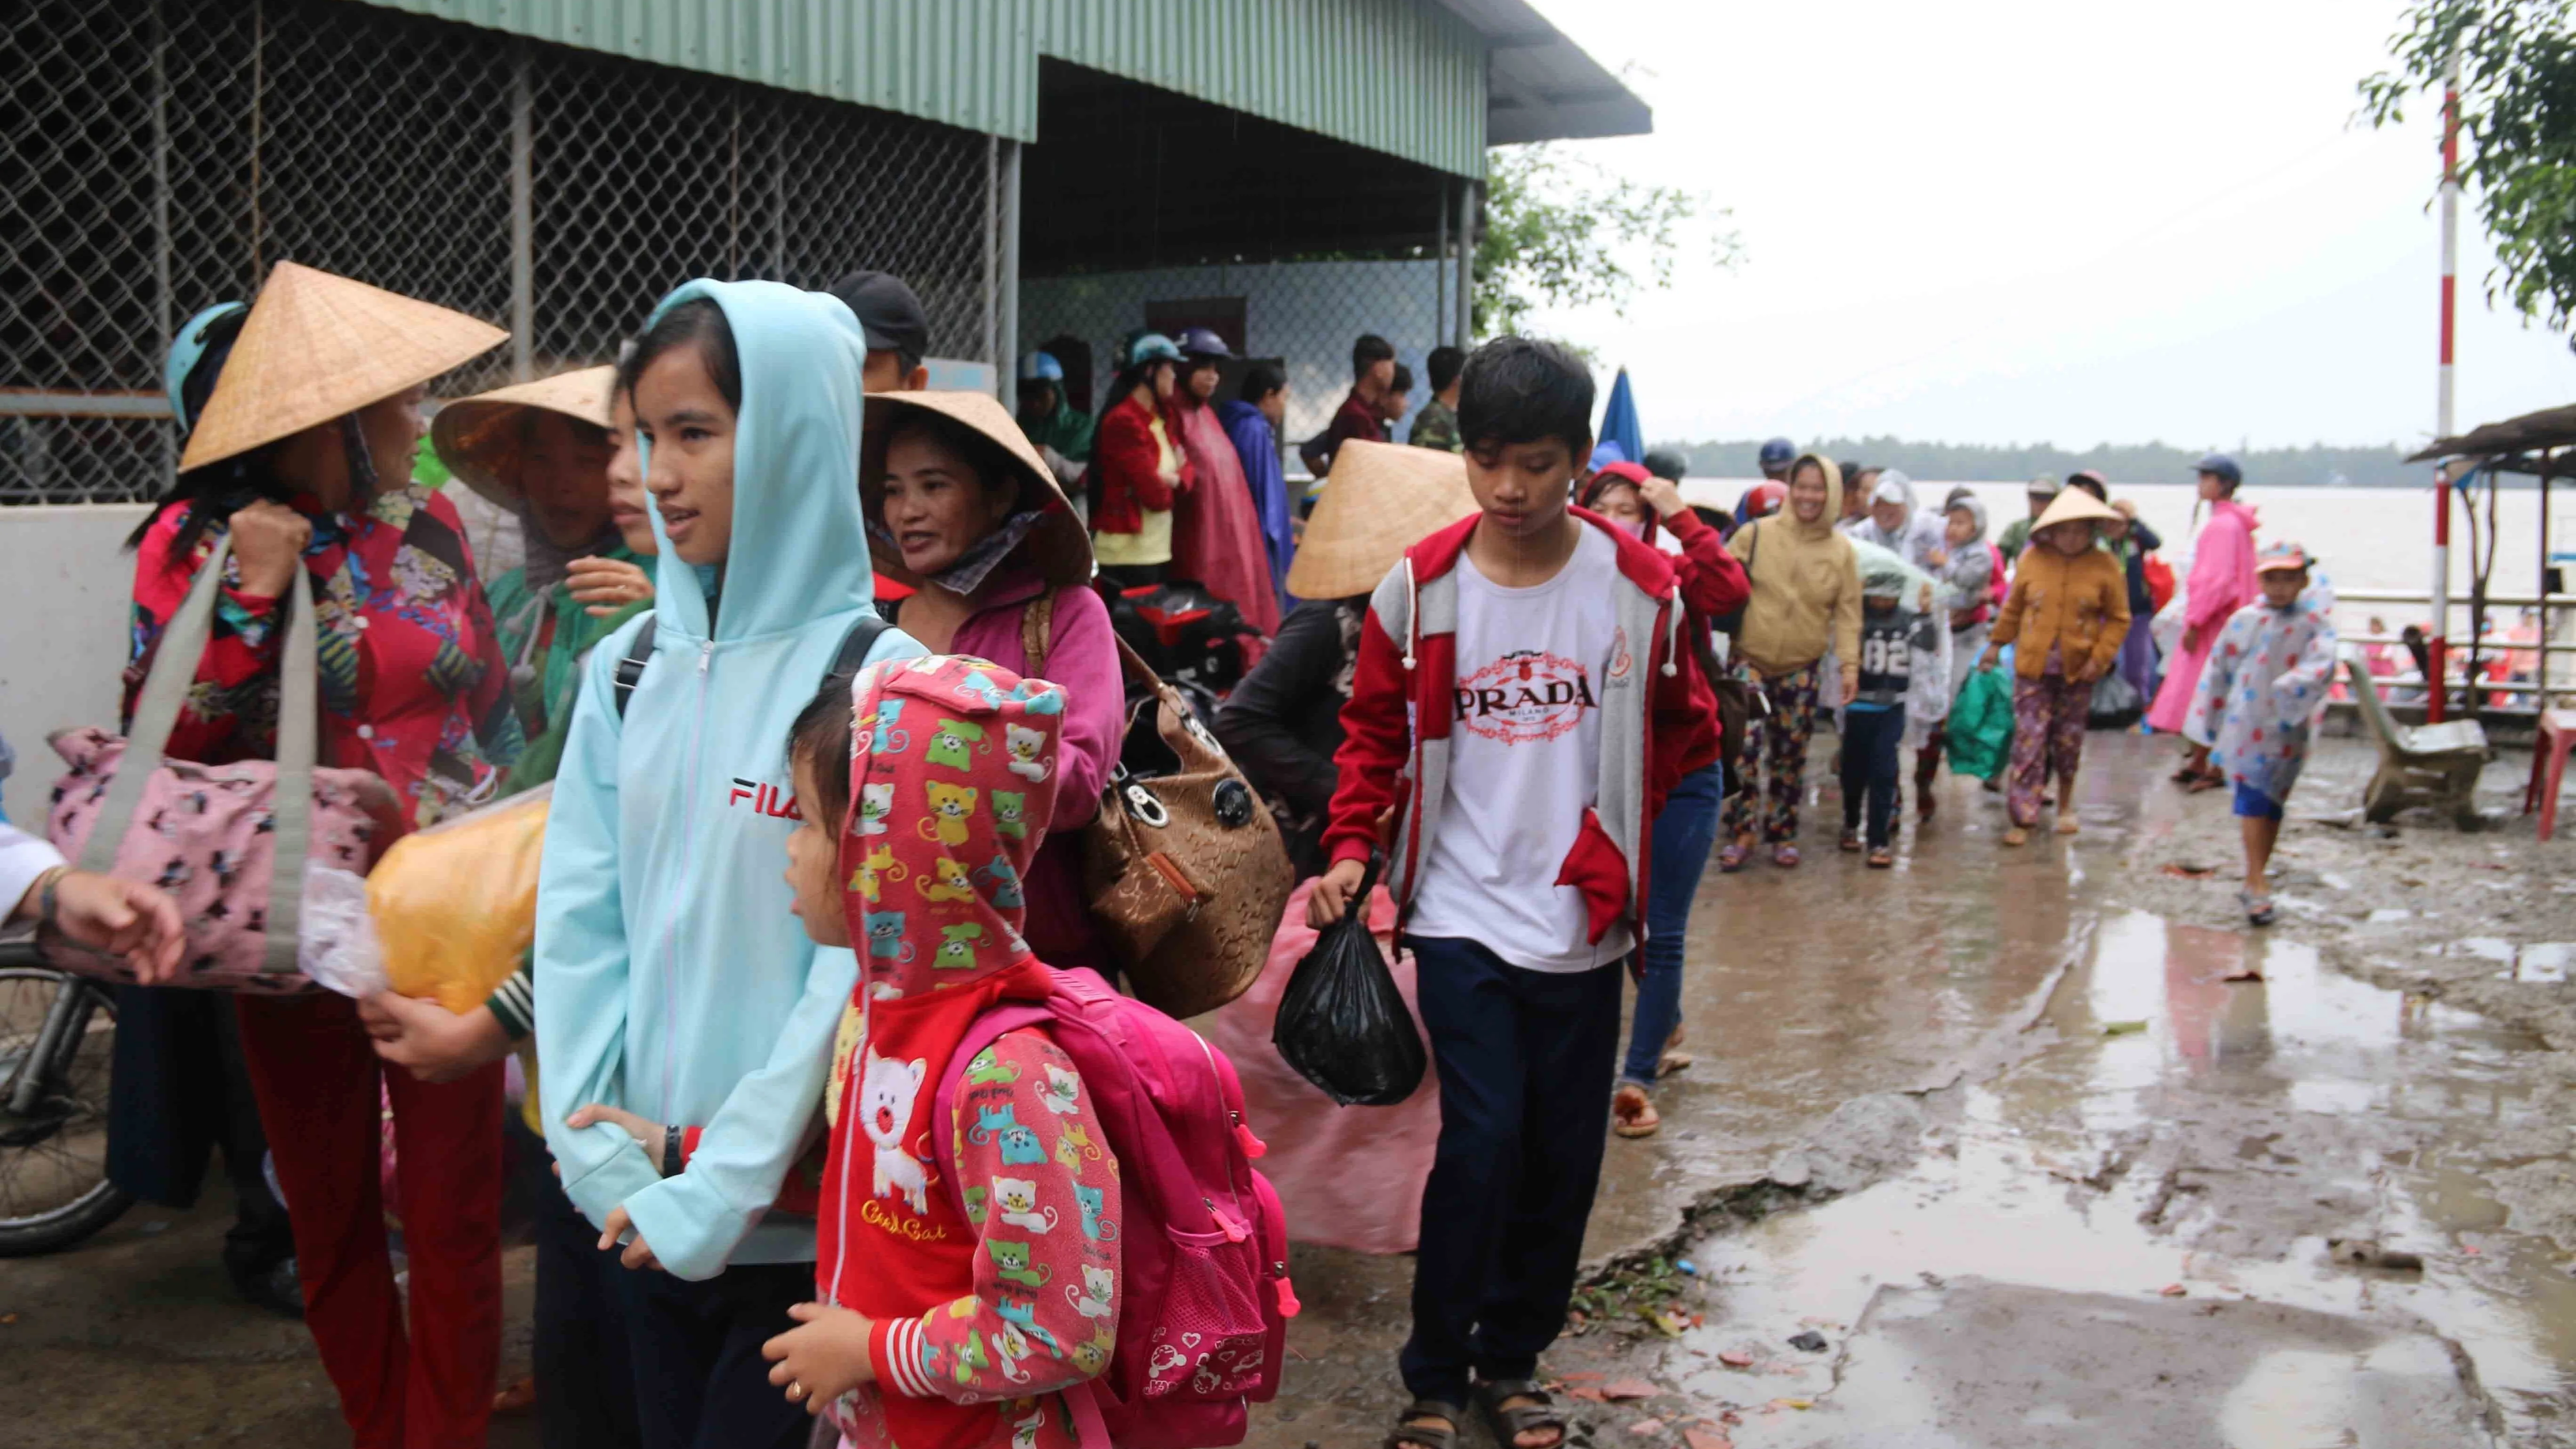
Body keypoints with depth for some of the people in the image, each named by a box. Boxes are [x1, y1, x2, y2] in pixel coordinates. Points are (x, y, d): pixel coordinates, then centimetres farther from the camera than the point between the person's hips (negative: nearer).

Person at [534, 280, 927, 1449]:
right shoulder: (629, 669, 4)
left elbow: (858, 971, -16)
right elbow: (577, 922, 3)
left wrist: (721, 1195, -15)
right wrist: (601, 1159, -5)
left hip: (801, 1219, -5)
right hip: (648, 1219, 5)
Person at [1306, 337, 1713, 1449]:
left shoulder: (1640, 588, -4)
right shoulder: (1420, 586, -4)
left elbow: (1678, 729, 10)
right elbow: (1375, 728, 5)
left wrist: (1615, 820, -3)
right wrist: (1350, 850, -6)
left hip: (1582, 919, 2)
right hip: (1463, 909, -2)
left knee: (1564, 1156, 9)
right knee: (1483, 1141, -9)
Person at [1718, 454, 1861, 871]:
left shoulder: (1841, 550, 0)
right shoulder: (1757, 534, -7)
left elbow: (1847, 612, 2)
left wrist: (1850, 664, -5)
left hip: (1802, 670, 2)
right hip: (1749, 662, -2)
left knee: (1791, 756, 9)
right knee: (1745, 745, -12)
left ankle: (1783, 835, 25)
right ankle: (1740, 833, 2)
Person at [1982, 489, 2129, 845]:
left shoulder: (2105, 567, -5)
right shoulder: (2033, 559, -3)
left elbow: (2118, 619, 2)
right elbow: (2013, 607, 9)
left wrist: (2100, 657, -8)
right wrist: (1997, 643, 13)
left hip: (2077, 669, 0)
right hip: (2033, 665, 0)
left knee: (2069, 738, 13)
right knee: (2029, 739, -5)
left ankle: (2065, 805, 34)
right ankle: (2024, 818, -3)